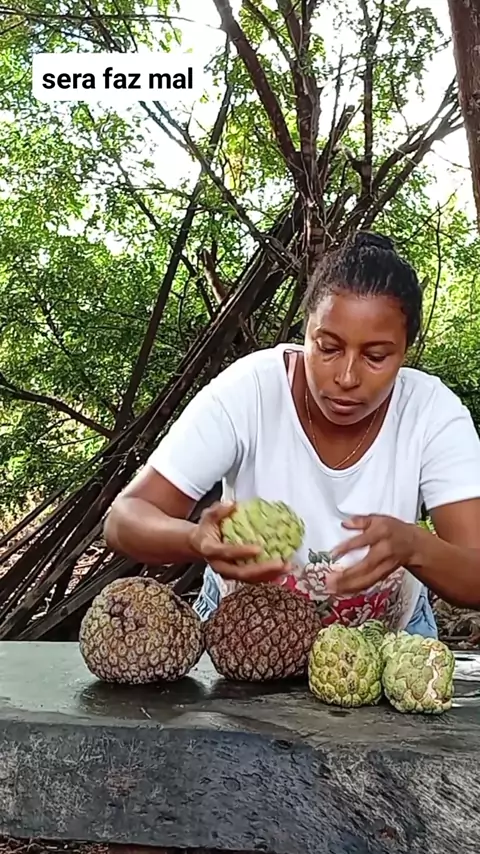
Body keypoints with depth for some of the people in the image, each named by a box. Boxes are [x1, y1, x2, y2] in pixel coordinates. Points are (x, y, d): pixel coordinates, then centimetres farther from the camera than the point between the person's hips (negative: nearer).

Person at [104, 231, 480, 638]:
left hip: (384, 638, 1)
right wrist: (199, 539, -46)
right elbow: (124, 518, -24)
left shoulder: (435, 413, -21)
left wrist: (411, 546, -45)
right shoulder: (249, 391, -24)